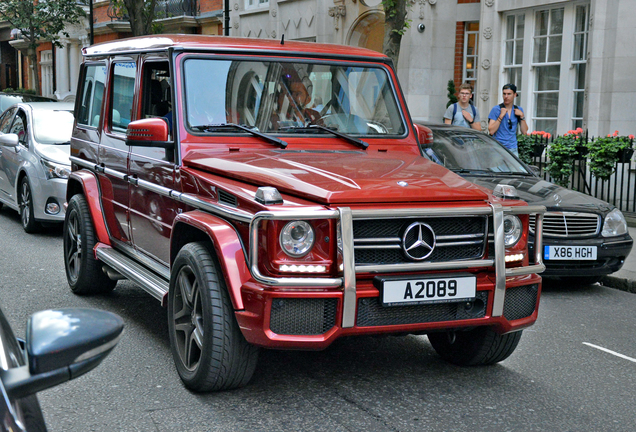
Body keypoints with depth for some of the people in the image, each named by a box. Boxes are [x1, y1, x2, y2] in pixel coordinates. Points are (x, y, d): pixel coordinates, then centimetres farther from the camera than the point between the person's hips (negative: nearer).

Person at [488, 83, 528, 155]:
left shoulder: (518, 110, 11)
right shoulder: (496, 109, -1)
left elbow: (524, 132, 8)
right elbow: (491, 131, -10)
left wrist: (522, 116, -3)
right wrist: (501, 116, -14)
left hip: (513, 149, 3)